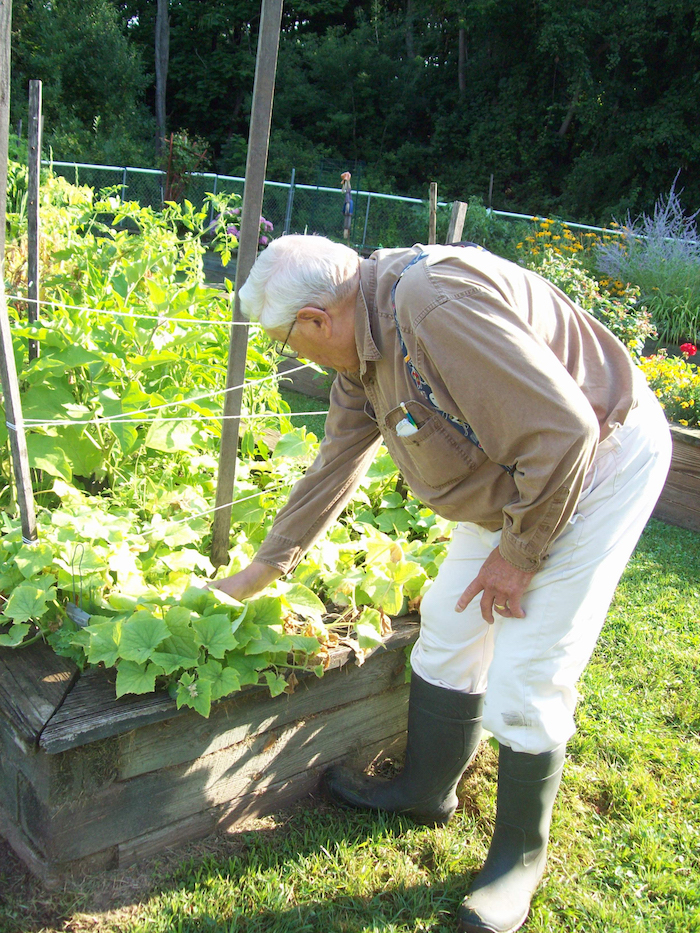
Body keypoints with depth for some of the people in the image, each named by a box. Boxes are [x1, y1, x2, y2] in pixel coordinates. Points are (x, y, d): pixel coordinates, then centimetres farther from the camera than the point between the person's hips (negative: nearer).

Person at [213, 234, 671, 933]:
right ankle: (425, 791, 35)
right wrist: (258, 573, 17)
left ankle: (521, 855, 20)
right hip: (515, 480, 9)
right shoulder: (363, 349, 0)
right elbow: (333, 470, 10)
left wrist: (518, 553, -18)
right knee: (448, 632, 13)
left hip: (598, 467, -9)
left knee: (525, 684, -5)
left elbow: (562, 431, -31)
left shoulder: (435, 305, -31)